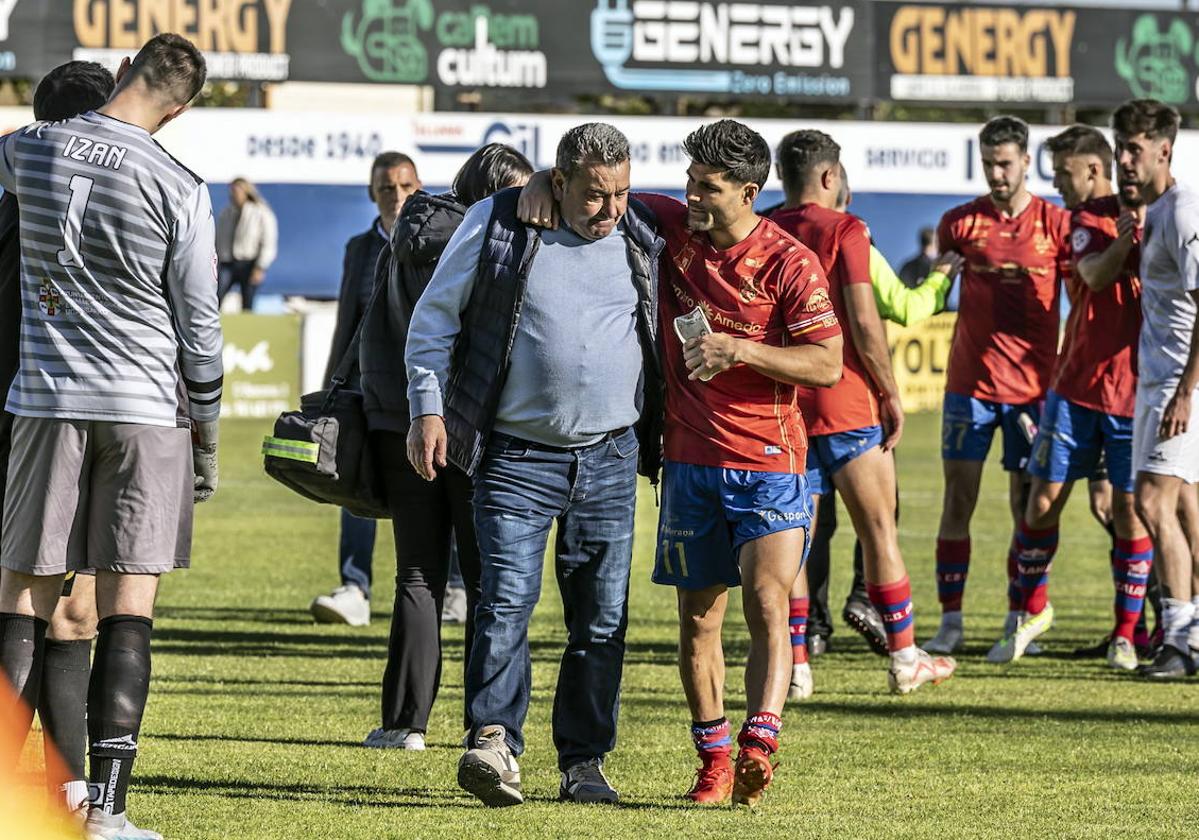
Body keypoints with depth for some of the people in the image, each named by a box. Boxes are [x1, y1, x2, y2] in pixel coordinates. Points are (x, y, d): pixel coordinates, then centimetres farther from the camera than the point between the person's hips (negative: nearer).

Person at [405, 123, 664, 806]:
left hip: (611, 459, 3)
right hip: (517, 456, -3)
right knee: (507, 601, -16)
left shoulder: (642, 243, 6)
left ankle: (585, 761, 11)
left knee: (603, 618, 4)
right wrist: (429, 410, -3)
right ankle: (494, 745, -20)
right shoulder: (495, 227, -2)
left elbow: (665, 334, 21)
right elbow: (434, 319, 5)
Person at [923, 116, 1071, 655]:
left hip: (1032, 384, -1)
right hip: (970, 382, 1)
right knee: (958, 497, -2)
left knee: (1026, 504, 3)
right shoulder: (961, 223, 5)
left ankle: (1018, 621, 12)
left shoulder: (1056, 223, 2)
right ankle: (950, 621, 2)